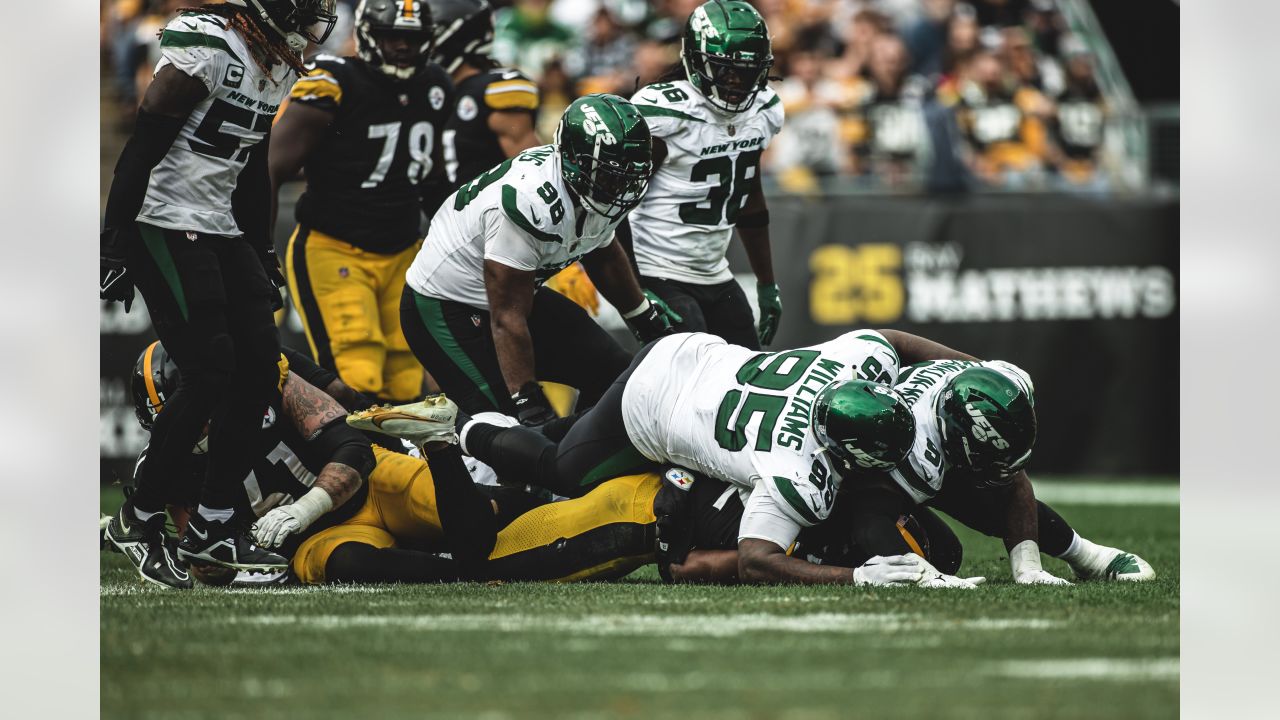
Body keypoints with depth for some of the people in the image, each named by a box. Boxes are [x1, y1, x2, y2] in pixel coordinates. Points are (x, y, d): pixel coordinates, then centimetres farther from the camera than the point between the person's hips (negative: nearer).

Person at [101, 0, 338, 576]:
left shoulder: (280, 68, 10)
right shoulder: (209, 48, -19)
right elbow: (143, 146, -20)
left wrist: (263, 254, 21)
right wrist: (115, 243, -21)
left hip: (220, 229, 9)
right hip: (164, 225, -9)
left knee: (259, 367, 2)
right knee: (210, 372, -13)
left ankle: (212, 527, 9)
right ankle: (137, 522, 2)